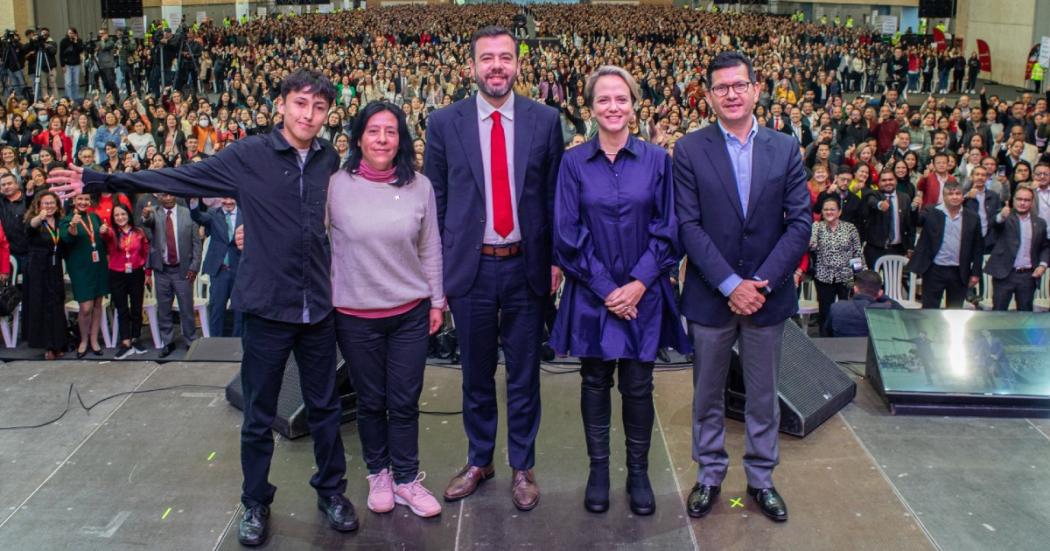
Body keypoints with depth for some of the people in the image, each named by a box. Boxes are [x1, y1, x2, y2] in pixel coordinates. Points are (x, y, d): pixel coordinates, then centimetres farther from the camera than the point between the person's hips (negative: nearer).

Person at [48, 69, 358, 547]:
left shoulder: (330, 160, 3)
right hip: (266, 305, -2)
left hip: (318, 307, 3)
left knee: (324, 407, 14)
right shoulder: (248, 155, -7)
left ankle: (331, 490, 33)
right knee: (258, 416, 9)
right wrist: (99, 182, -10)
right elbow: (179, 178, -7)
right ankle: (256, 502, 28)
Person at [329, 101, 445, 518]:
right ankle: (378, 473, 33)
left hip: (410, 312, 1)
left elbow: (430, 249, 5)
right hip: (356, 315, -1)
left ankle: (406, 478, 25)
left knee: (405, 402, 9)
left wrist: (437, 300, 8)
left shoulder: (419, 186, -2)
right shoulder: (336, 185, -8)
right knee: (370, 401, 13)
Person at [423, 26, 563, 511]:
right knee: (476, 375, 14)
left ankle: (522, 467, 28)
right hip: (470, 267, 0)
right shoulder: (445, 123, -1)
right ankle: (478, 461, 33)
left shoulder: (544, 121, 0)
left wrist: (556, 259, 1)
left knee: (524, 375, 11)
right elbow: (435, 200, 2)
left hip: (526, 266, 0)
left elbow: (555, 195, 4)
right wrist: (436, 269, 1)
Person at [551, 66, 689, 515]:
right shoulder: (573, 163, -1)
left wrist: (639, 283, -11)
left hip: (643, 294, 0)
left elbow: (667, 230, -1)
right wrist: (606, 288, -10)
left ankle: (639, 472, 22)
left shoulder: (657, 160, 1)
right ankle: (598, 470, 23)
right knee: (595, 382, 10)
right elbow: (568, 234, -4)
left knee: (638, 387, 7)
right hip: (591, 294, 0)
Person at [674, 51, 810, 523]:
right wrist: (731, 285, -17)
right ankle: (709, 475, 29)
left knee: (763, 395, 13)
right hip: (710, 295, -1)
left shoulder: (785, 149, 2)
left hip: (767, 294, 2)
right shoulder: (689, 150, -4)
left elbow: (800, 222, -3)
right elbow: (689, 226, -10)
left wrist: (761, 282, -13)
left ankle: (761, 478, 29)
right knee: (707, 394, 12)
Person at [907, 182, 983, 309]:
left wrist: (975, 273, 4)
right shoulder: (931, 213, -2)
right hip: (934, 270, -2)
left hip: (959, 273, 2)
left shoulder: (972, 218, 3)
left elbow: (978, 248, 7)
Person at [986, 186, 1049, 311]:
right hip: (1005, 274, -3)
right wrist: (1001, 216, -45)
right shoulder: (1005, 218, -1)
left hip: (1028, 276, 3)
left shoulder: (1040, 223, 10)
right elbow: (994, 224, -23)